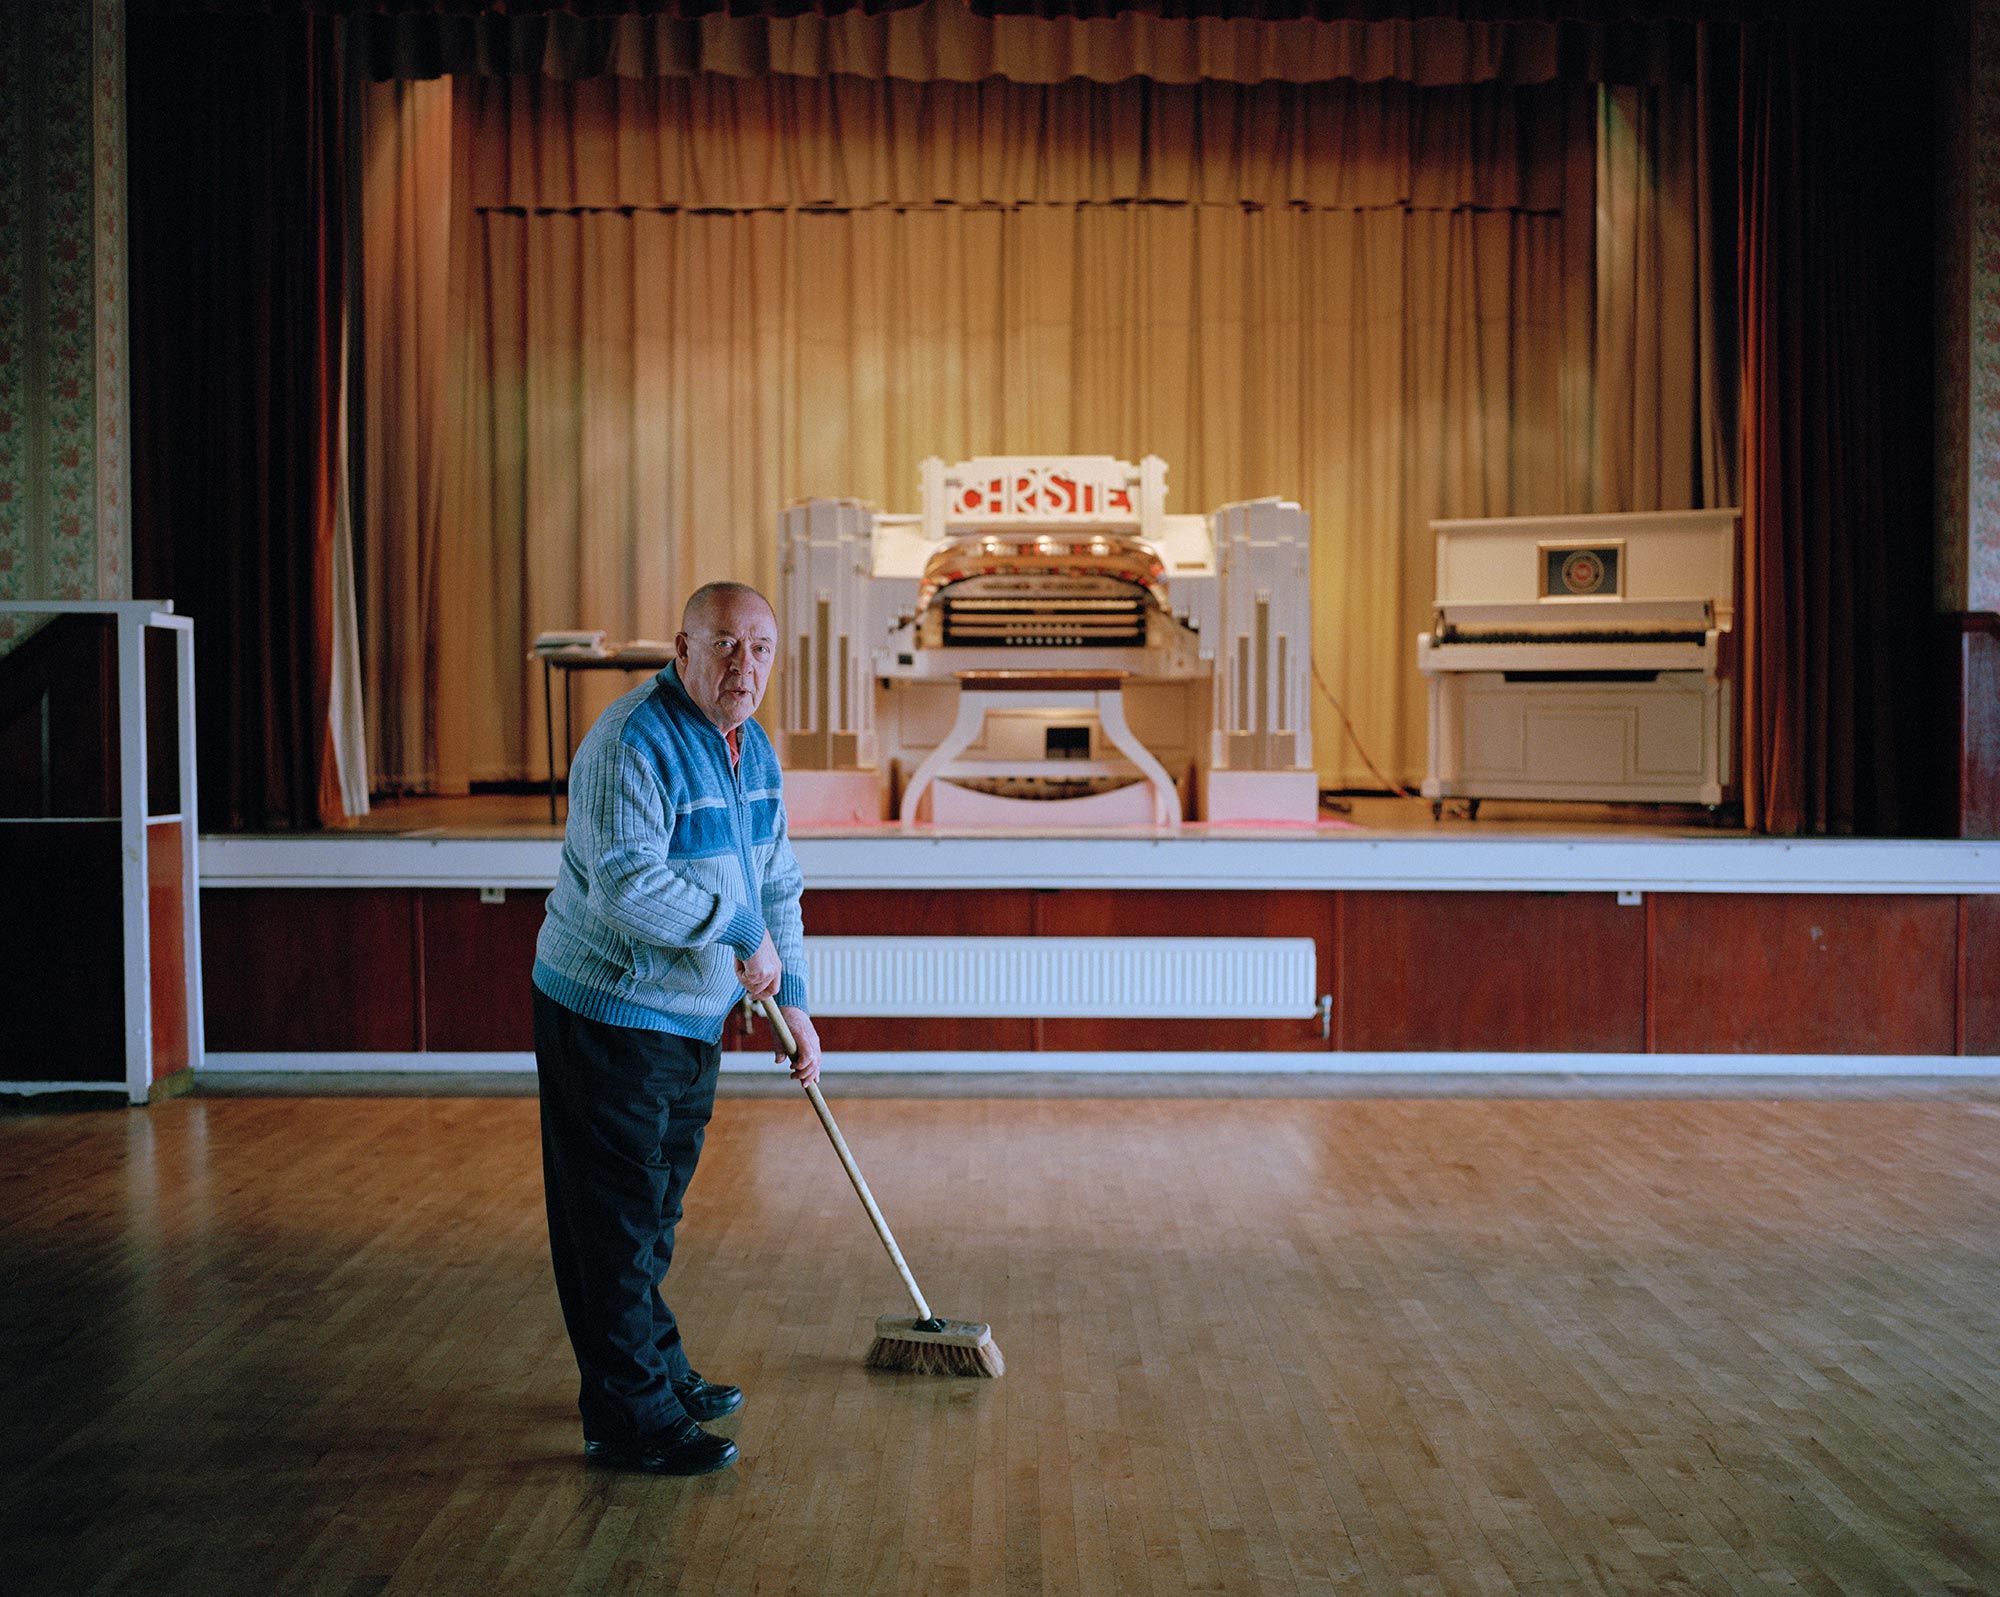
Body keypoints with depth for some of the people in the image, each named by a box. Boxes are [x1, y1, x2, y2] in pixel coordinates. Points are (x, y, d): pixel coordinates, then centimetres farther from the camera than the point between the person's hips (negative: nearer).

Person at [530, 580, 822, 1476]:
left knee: (656, 1209, 21)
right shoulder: (632, 744, -21)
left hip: (694, 1016, 9)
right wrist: (741, 928, -22)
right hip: (607, 1013, -9)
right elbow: (628, 884, -31)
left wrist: (793, 1000, 11)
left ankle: (657, 1370, 35)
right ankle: (627, 1418, 5)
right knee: (617, 1217, -3)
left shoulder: (751, 746, 9)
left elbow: (774, 882, 15)